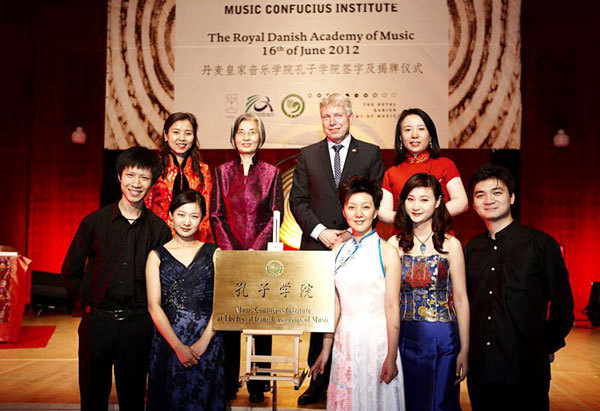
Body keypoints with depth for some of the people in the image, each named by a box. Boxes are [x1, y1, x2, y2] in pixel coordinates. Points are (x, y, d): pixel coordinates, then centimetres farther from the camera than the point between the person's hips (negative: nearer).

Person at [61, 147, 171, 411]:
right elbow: (70, 273, 7)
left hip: (138, 323, 0)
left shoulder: (159, 229, 1)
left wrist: (148, 307, -2)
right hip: (97, 320, 0)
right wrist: (92, 300, 0)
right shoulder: (95, 222, 1)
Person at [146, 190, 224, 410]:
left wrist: (204, 341, -13)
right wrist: (179, 347, -12)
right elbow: (154, 306, -3)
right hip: (168, 342, 0)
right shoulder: (157, 256, 3)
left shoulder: (214, 253, 5)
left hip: (208, 344, 1)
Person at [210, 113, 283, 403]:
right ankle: (227, 383, 16)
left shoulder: (271, 173, 5)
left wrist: (256, 249, -11)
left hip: (261, 254, -1)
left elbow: (276, 215, 1)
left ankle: (258, 384, 12)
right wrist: (231, 251, -7)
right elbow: (216, 215, 5)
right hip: (228, 253, 1)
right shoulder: (222, 172, 9)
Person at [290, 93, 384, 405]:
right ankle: (319, 381, 18)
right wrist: (320, 231, -7)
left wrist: (355, 233, -9)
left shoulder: (370, 153, 6)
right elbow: (297, 200, 6)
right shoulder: (307, 155, 10)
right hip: (317, 247, 1)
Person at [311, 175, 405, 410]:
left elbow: (392, 308, -10)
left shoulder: (387, 252, -9)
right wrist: (326, 349, 7)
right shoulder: (338, 250, 5)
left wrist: (391, 357, -12)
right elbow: (334, 303, 7)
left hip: (377, 338, -4)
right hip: (345, 339, 4)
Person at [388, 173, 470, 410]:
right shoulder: (395, 244, 1)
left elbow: (461, 300, -2)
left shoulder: (450, 245, -4)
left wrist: (464, 350, -4)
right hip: (404, 337, 2)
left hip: (442, 339, -1)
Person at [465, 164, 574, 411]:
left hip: (526, 371, -4)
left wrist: (547, 347, 2)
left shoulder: (541, 244, -5)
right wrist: (466, 350, 9)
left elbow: (562, 305, 0)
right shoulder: (472, 249, 7)